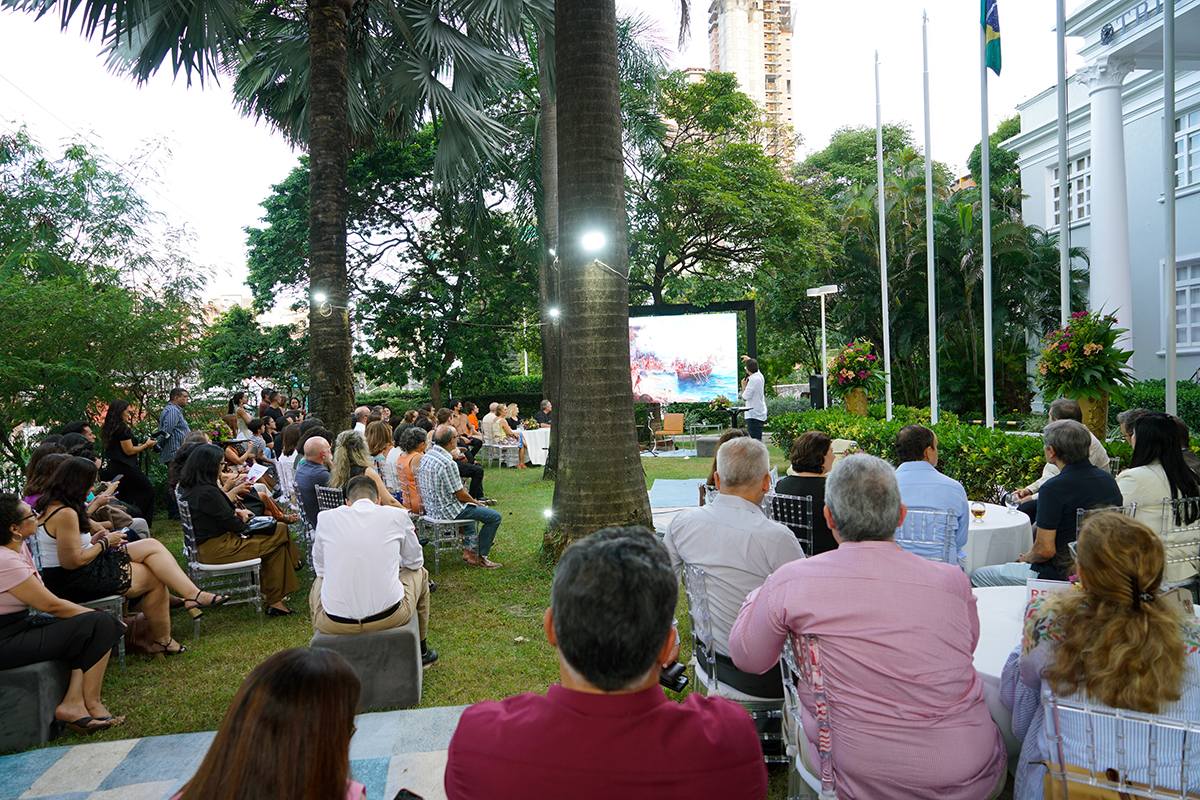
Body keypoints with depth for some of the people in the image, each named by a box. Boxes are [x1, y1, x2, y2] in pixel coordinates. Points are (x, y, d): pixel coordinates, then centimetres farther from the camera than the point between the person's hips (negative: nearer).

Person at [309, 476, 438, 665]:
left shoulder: (327, 518, 3)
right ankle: (421, 651, 44)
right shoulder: (397, 515, 1)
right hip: (390, 617, -1)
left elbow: (320, 568, 17)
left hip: (334, 624, 2)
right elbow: (415, 561, 16)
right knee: (419, 572, 30)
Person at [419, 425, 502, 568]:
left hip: (431, 507, 10)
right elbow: (461, 495, -20)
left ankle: (468, 550, 30)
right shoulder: (448, 463, -27)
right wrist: (477, 503, -1)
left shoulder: (426, 456, 2)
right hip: (448, 511, -10)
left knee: (470, 507, 35)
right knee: (495, 517, -4)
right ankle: (478, 556, 8)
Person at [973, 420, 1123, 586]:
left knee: (977, 576, 4)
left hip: (1062, 575, -8)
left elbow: (1045, 550, -22)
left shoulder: (1053, 488, -24)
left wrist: (1025, 559, 1)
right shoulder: (1108, 478, 0)